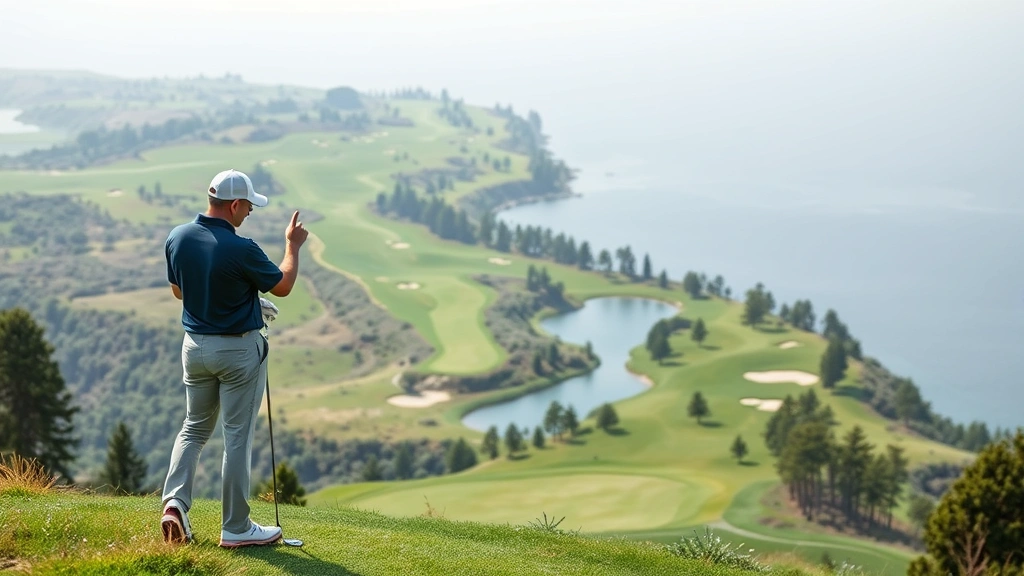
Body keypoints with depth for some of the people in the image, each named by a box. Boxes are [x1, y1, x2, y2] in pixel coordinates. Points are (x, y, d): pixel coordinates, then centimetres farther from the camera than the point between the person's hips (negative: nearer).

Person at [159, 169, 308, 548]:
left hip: (195, 344, 6)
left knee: (194, 427, 19)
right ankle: (235, 528, 9)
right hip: (239, 349, -6)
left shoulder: (177, 238, -4)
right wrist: (293, 246, 7)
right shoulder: (240, 250, -23)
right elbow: (282, 286, -8)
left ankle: (174, 502, 1)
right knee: (238, 436, 3)